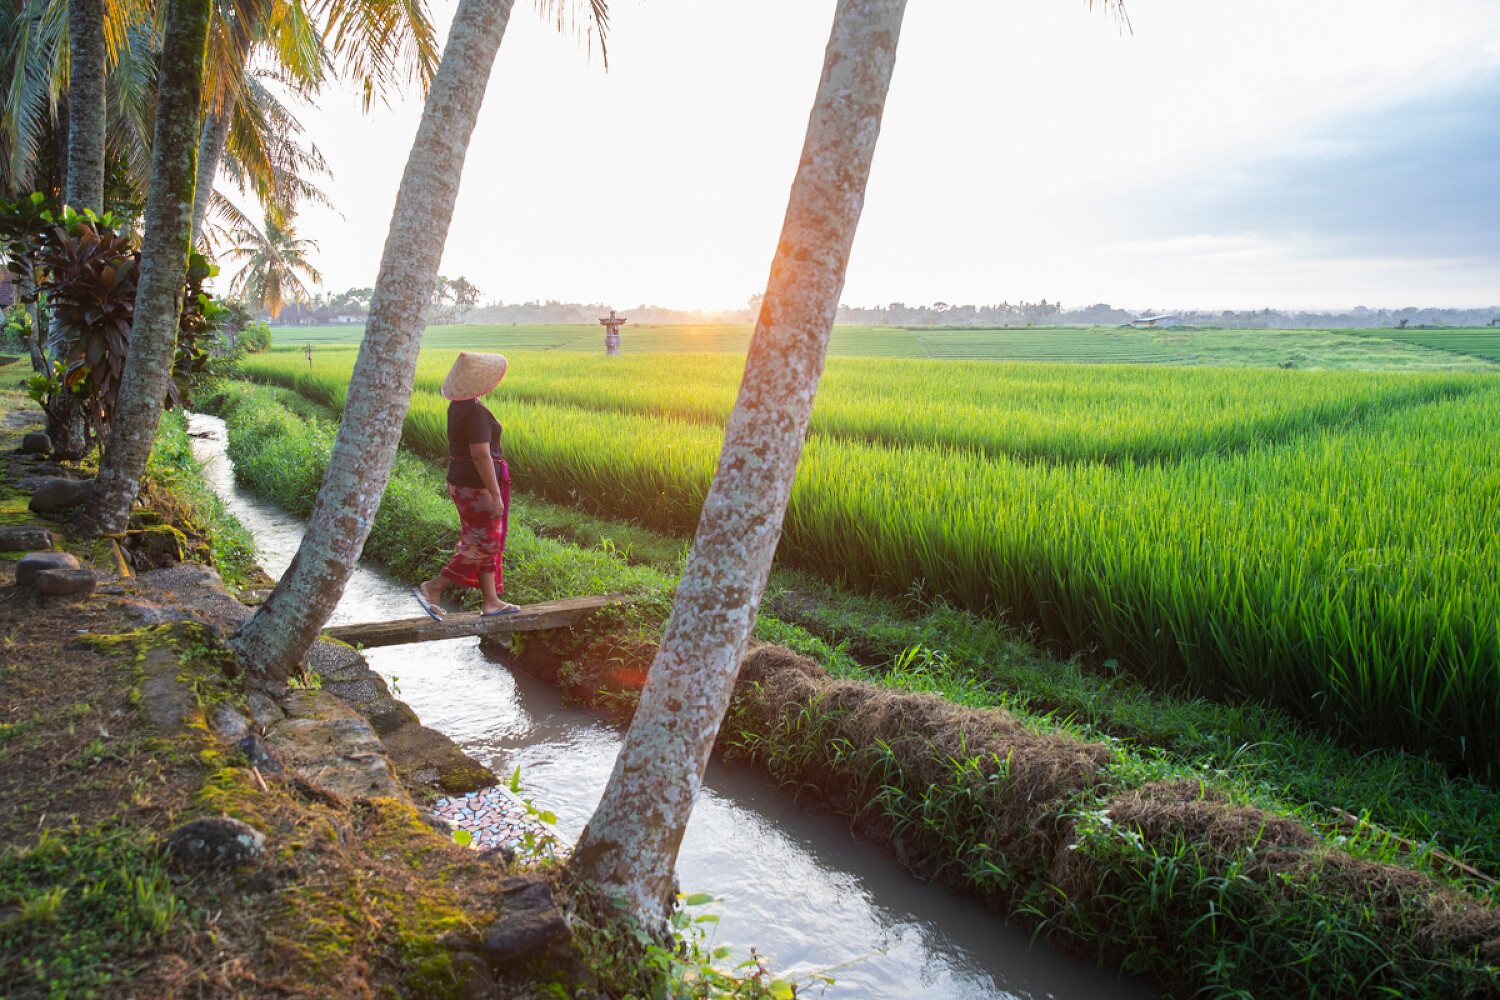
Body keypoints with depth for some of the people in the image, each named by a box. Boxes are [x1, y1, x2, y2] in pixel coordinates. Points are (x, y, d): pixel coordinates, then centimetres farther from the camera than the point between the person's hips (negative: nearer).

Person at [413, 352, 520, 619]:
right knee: (483, 546, 1)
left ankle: (491, 602, 20)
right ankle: (433, 588, 3)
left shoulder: (456, 406, 8)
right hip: (480, 486, -10)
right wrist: (496, 496, -23)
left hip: (461, 483, 10)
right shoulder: (476, 412, -22)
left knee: (486, 542, 15)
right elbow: (481, 455, -26)